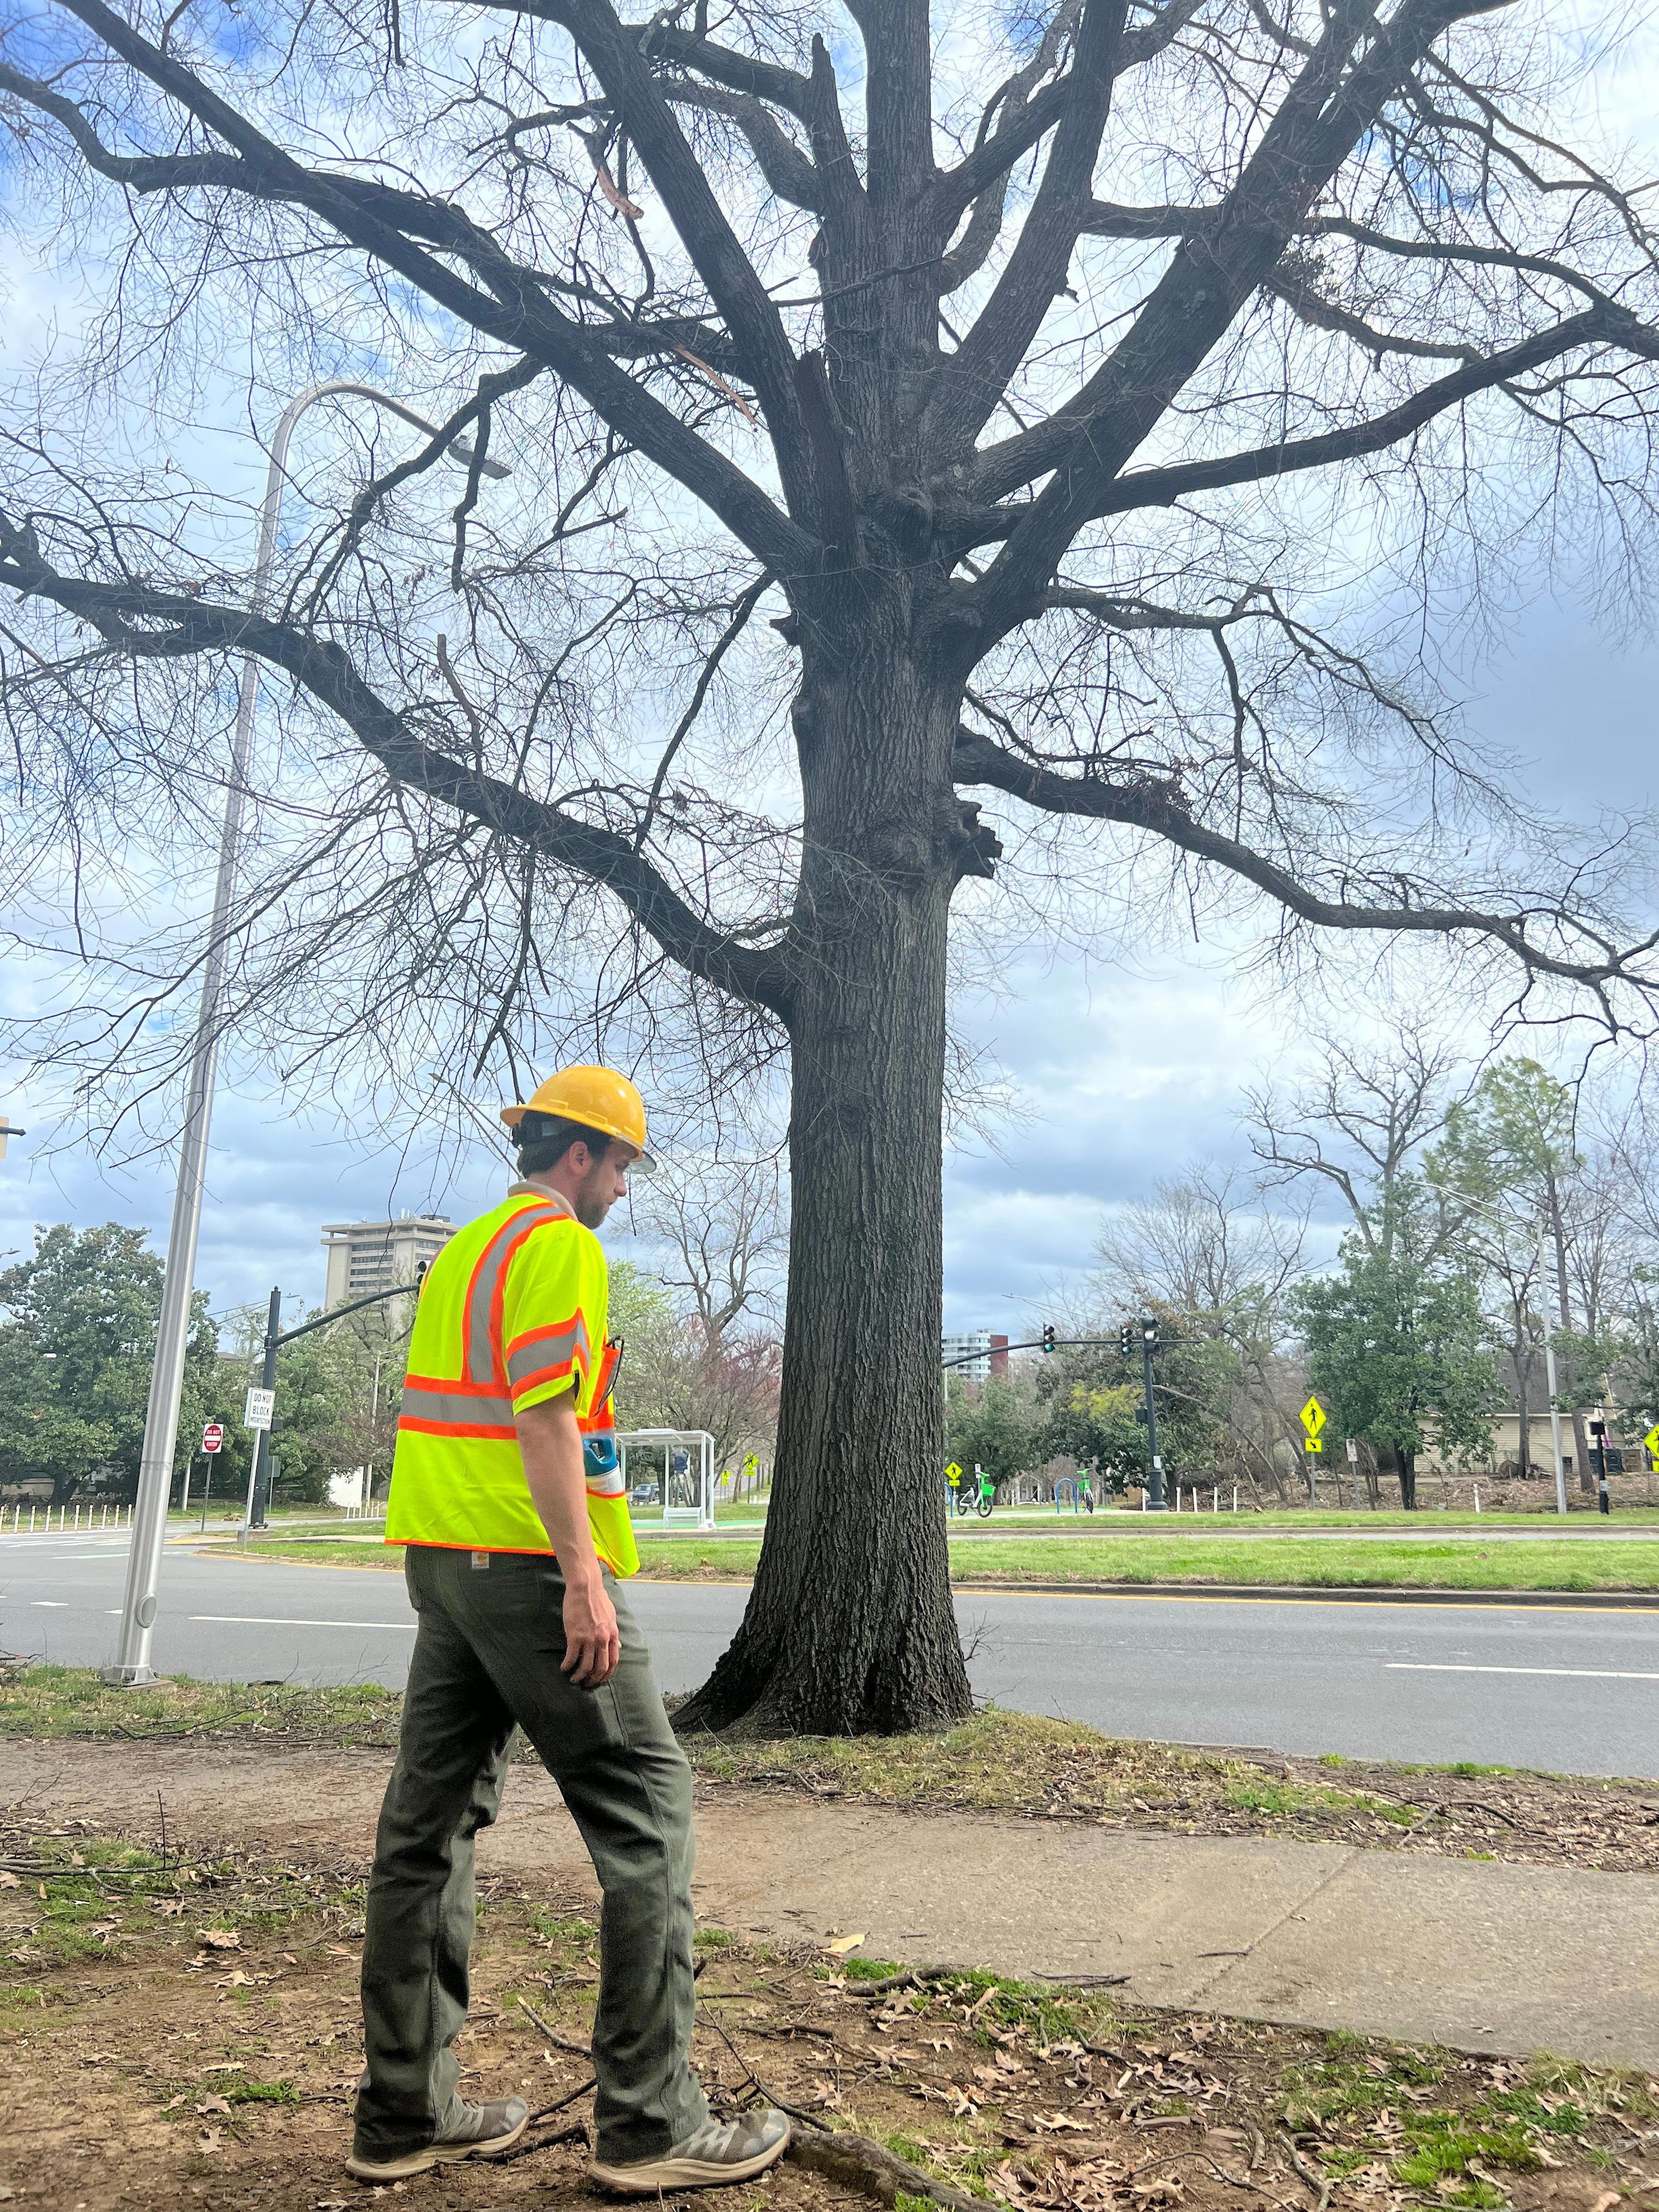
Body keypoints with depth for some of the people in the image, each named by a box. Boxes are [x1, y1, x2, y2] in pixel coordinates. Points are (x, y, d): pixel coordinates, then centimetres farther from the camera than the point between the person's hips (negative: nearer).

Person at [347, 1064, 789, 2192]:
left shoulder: (463, 1248, 19)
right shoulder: (560, 1244, -11)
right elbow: (544, 1412, -21)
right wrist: (584, 1576, -23)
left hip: (442, 1554, 10)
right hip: (531, 1561, -10)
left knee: (433, 1821, 12)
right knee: (646, 1810, -2)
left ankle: (404, 2112, 21)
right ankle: (650, 2120, 2)